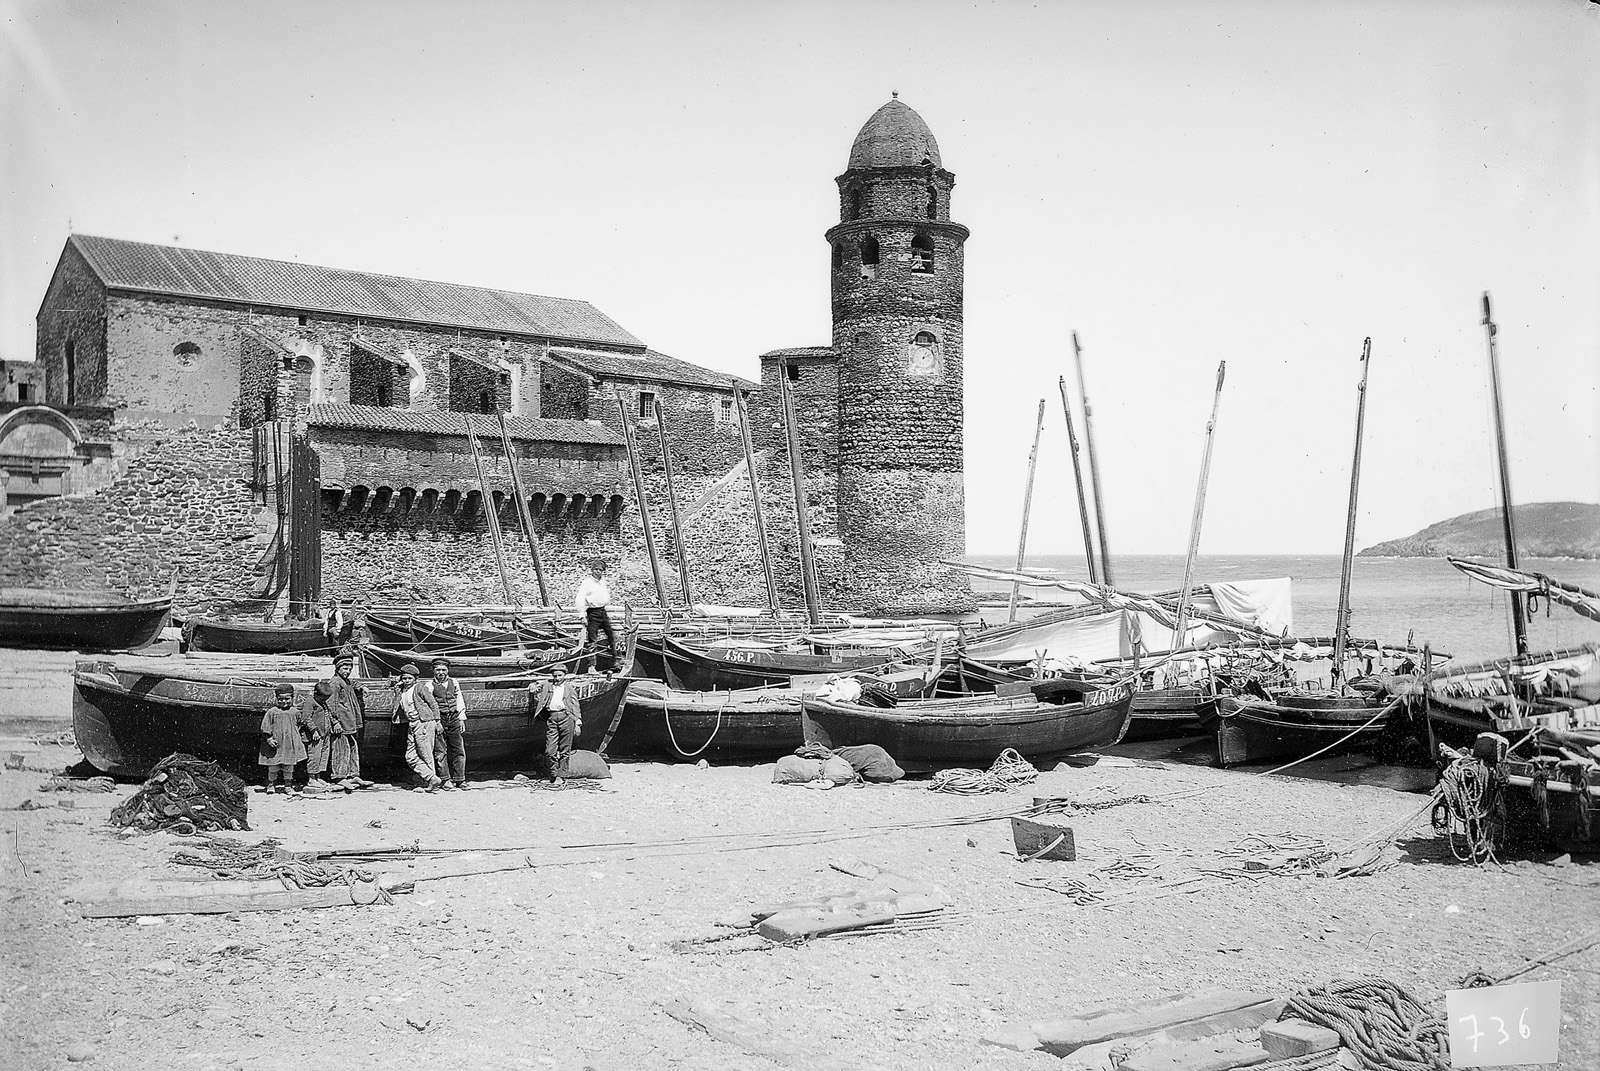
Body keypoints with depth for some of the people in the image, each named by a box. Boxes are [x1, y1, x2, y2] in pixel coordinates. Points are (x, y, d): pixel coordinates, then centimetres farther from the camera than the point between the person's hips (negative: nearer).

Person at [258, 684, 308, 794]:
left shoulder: (295, 712, 3)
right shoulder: (272, 712, -5)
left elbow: (298, 725, 18)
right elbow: (266, 727, -2)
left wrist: (296, 736, 11)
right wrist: (268, 739, -9)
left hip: (290, 743, 2)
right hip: (276, 743, -2)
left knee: (289, 766, 7)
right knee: (273, 766, 3)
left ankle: (287, 785, 19)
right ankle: (270, 784, 20)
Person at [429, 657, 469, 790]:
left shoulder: (454, 683, 10)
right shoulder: (430, 685, 0)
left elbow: (460, 701, 13)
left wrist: (462, 719, 6)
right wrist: (436, 722, -12)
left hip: (454, 719, 3)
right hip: (438, 720, -3)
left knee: (459, 750, 1)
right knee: (440, 751, -1)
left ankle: (459, 780, 7)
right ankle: (446, 779, 6)